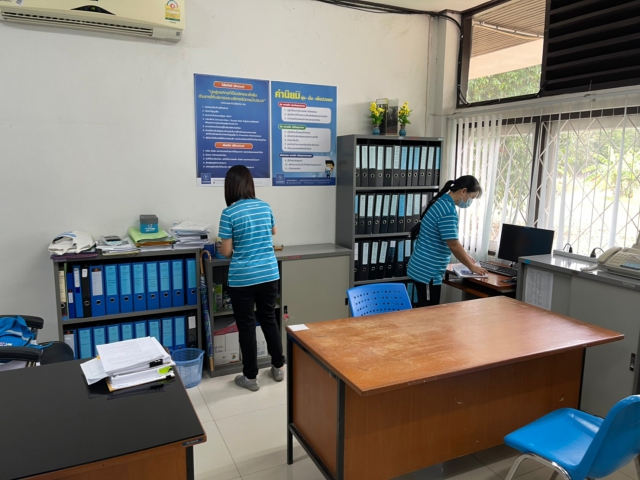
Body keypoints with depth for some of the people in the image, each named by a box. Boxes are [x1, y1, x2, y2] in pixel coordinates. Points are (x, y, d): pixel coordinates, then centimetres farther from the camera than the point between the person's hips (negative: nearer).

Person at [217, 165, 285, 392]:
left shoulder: (229, 213, -12)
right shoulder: (265, 207, 3)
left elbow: (226, 252, -9)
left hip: (242, 278, -4)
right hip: (269, 274, 5)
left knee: (246, 326, 7)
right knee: (269, 319, 19)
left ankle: (250, 377, 18)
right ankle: (278, 367, 30)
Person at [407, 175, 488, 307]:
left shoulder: (442, 203, 12)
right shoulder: (448, 209, -19)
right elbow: (453, 244, -20)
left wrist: (466, 256, 21)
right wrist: (472, 266, -8)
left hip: (424, 269, 10)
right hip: (428, 272, -10)